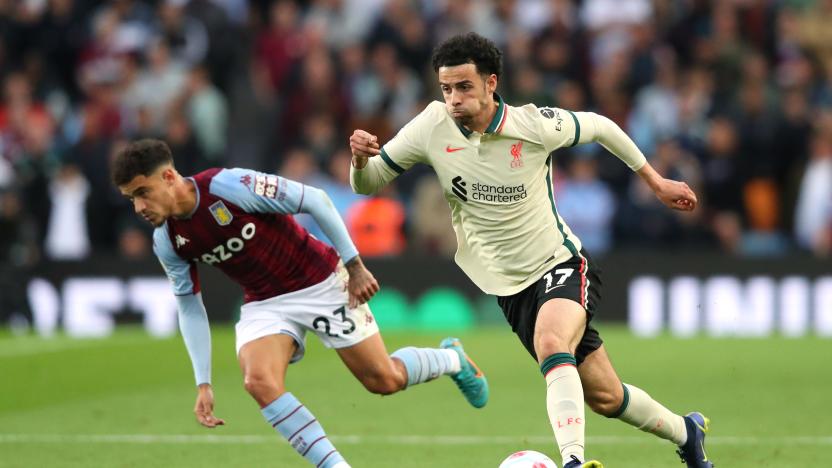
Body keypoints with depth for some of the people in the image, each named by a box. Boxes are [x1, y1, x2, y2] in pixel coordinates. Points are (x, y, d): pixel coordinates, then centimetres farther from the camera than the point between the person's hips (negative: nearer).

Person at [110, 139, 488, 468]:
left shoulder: (228, 185, -27)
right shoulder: (167, 243, -9)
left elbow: (315, 201, -18)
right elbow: (190, 309, 4)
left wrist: (354, 266, -14)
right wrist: (203, 383, -2)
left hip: (320, 283, -4)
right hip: (263, 303, 4)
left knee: (384, 380, 2)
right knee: (259, 381, -25)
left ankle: (452, 358, 35)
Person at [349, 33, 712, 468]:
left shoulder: (535, 125, -18)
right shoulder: (432, 126, -12)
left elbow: (599, 126, 2)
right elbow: (368, 183, -3)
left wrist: (655, 181, 9)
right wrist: (361, 158, -27)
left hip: (561, 264, -3)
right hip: (510, 286, 3)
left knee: (552, 345, -37)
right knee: (604, 397, 7)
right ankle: (684, 431, 32)